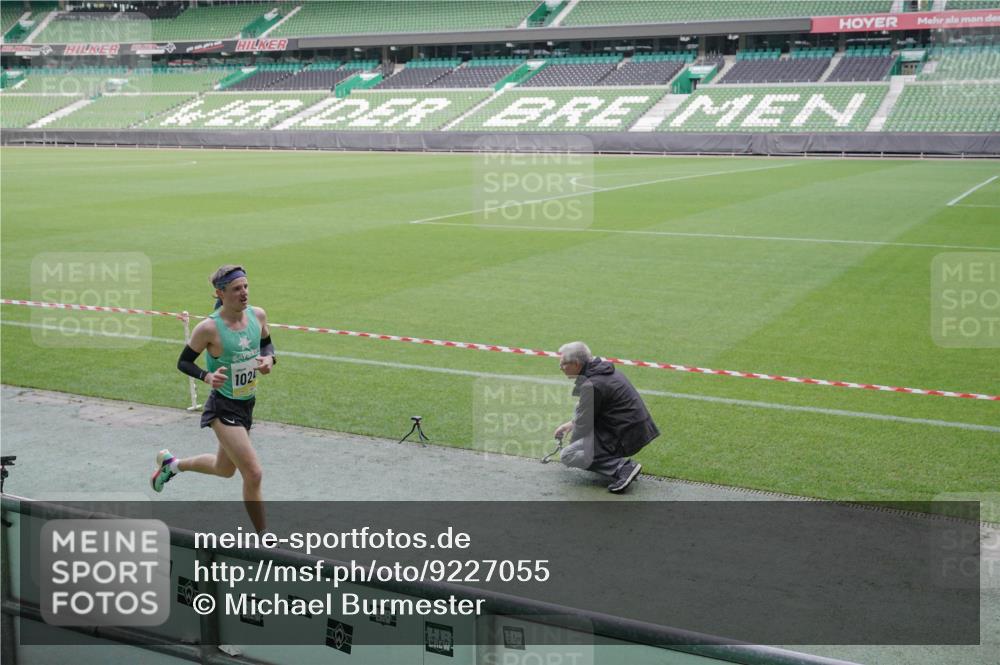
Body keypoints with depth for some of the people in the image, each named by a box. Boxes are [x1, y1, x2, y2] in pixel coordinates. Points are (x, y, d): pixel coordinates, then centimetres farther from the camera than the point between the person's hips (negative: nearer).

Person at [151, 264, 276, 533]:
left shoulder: (258, 315, -5)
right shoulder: (208, 328, -20)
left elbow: (266, 343, 13)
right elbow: (183, 362, -8)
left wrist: (269, 359, -9)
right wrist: (207, 376, -26)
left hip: (247, 404, 7)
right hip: (223, 407, -7)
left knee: (225, 469, 27)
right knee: (253, 474, -13)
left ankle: (171, 463, 53)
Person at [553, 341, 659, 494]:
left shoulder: (591, 385, -20)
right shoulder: (601, 368, 9)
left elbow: (583, 425, -11)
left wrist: (571, 445, 8)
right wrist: (572, 423, 26)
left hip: (627, 438, -10)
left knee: (567, 456, -10)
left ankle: (623, 468, -17)